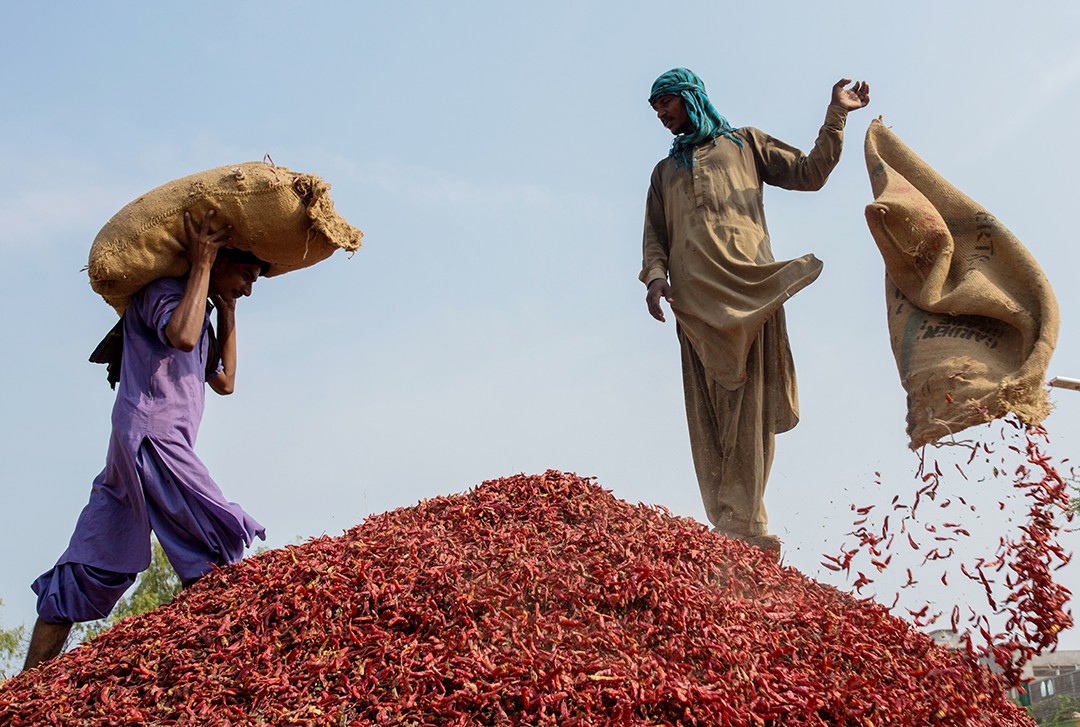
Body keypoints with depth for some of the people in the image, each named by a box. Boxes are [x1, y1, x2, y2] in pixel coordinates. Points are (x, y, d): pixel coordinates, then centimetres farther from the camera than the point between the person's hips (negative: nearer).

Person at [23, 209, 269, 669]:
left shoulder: (199, 312, 26)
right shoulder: (163, 290, -2)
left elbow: (224, 382, 25)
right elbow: (182, 336, -24)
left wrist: (227, 314, 21)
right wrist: (201, 265, -13)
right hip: (150, 436, -10)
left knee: (92, 569, 7)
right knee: (216, 538, -14)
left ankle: (31, 681, 11)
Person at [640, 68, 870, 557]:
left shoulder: (744, 143, 24)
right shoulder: (665, 171, 30)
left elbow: (809, 174, 18)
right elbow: (654, 237, 19)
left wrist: (836, 115, 9)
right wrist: (655, 277, -1)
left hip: (748, 285, -2)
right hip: (694, 296, 2)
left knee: (748, 400, -11)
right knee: (708, 409, -7)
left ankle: (743, 522, -13)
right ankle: (727, 526, -9)